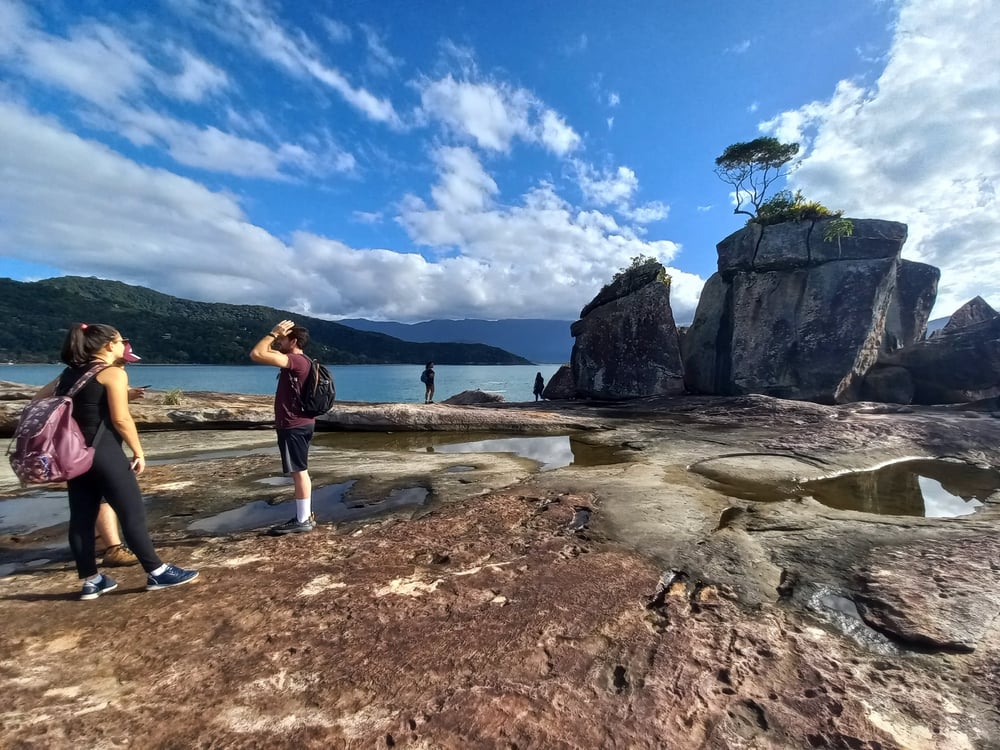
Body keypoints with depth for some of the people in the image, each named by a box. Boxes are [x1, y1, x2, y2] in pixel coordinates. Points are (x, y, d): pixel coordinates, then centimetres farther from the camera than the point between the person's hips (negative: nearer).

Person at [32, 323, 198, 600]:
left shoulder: (69, 373, 12)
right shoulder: (113, 373, -11)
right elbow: (121, 419, -16)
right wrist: (139, 452, -9)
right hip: (103, 452, -8)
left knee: (81, 518, 11)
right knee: (133, 514, -2)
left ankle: (91, 581, 21)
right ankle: (157, 573, 5)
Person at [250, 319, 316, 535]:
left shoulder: (297, 361, -19)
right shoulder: (295, 361, 14)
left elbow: (256, 354, -25)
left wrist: (273, 333, -15)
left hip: (294, 426, -11)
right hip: (296, 424, 11)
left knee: (299, 472, -3)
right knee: (299, 472, 16)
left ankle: (303, 521, 6)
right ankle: (304, 515, 26)